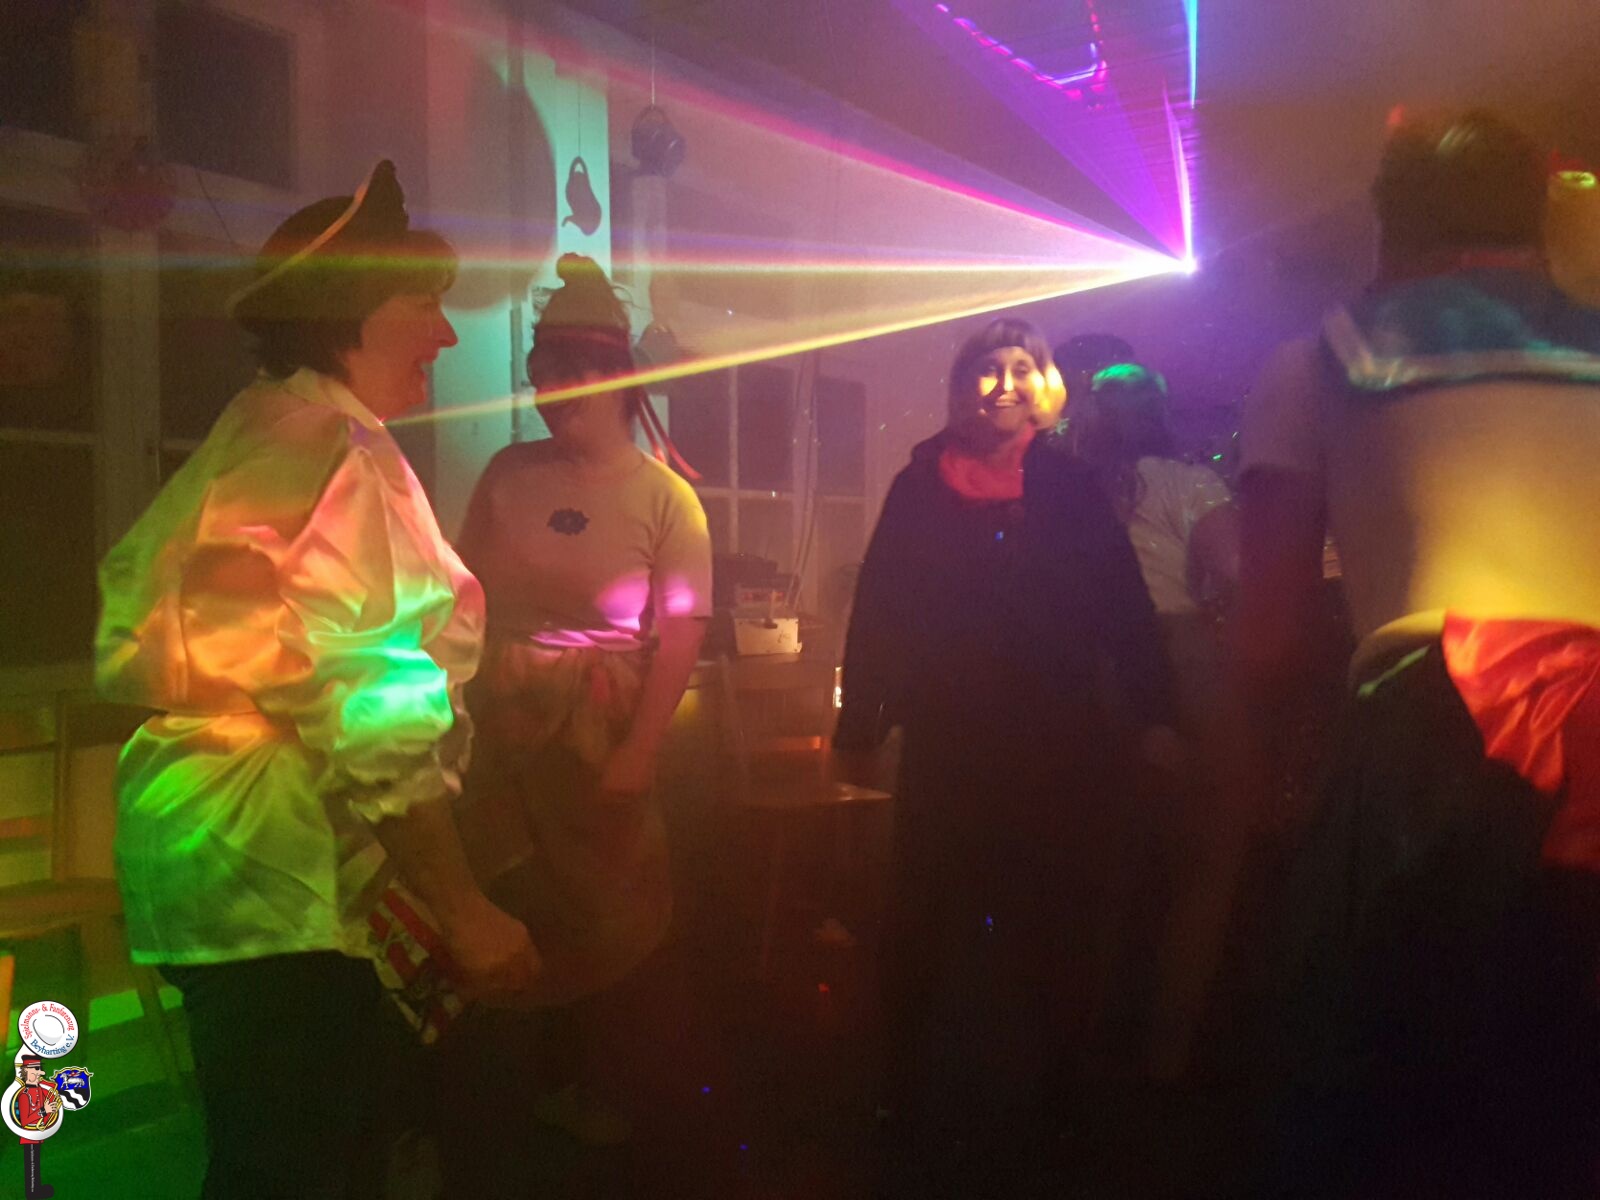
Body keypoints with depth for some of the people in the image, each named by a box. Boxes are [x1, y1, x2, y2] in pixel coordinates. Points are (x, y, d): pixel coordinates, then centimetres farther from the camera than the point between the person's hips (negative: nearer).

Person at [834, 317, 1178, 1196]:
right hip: (945, 752, 0)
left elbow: (1125, 605, 4)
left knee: (1060, 936, 7)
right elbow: (875, 611, 2)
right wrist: (858, 731, -2)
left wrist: (1153, 715, -3)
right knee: (929, 935, 6)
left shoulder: (1071, 487, 6)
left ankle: (1029, 1114, 29)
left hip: (1061, 751, 1)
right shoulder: (921, 486, 4)